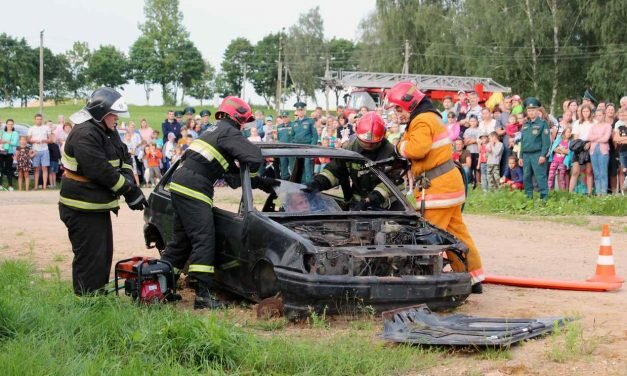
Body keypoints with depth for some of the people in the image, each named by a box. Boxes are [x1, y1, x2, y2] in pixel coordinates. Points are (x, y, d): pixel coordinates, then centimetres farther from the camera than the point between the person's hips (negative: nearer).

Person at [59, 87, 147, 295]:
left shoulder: (108, 132, 12)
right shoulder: (84, 134, -21)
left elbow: (124, 158, 12)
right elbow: (101, 170, -26)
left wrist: (130, 182, -7)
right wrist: (128, 190, -20)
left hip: (99, 205, 10)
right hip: (83, 208, -10)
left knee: (104, 253, 16)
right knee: (90, 256, -7)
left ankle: (99, 294, 27)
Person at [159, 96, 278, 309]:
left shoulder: (215, 130, 25)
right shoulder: (229, 133, -5)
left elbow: (232, 174, 23)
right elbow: (254, 157, -19)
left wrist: (261, 182, 18)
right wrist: (251, 177, 3)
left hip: (179, 185, 10)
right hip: (193, 189, -10)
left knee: (182, 239, 17)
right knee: (204, 240, -10)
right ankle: (203, 294, -14)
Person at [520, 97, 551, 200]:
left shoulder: (542, 123, -3)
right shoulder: (525, 125, 17)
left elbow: (546, 141, -9)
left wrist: (543, 155, -16)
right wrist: (521, 156, 16)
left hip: (537, 154, -7)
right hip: (526, 155, 7)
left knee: (540, 176, -9)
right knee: (526, 177, 9)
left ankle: (544, 197, -9)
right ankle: (529, 196, 17)